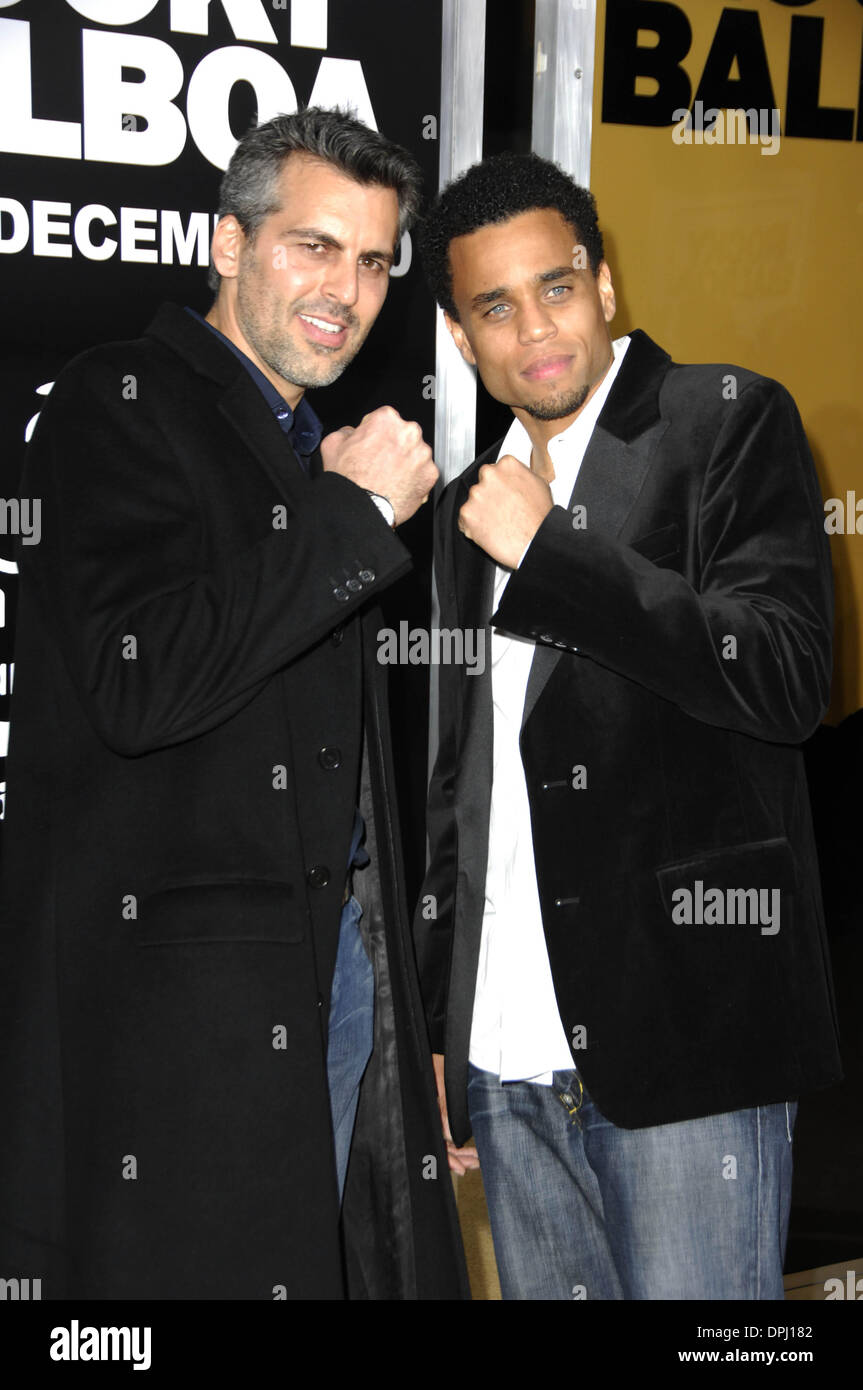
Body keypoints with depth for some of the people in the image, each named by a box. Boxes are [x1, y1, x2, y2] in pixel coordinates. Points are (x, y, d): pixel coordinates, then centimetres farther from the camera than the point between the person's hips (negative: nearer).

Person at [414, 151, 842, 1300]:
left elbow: (787, 679, -14)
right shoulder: (473, 504, 16)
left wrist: (549, 549, -14)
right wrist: (435, 1028, 18)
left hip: (686, 1033, -5)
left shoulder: (729, 420, -1)